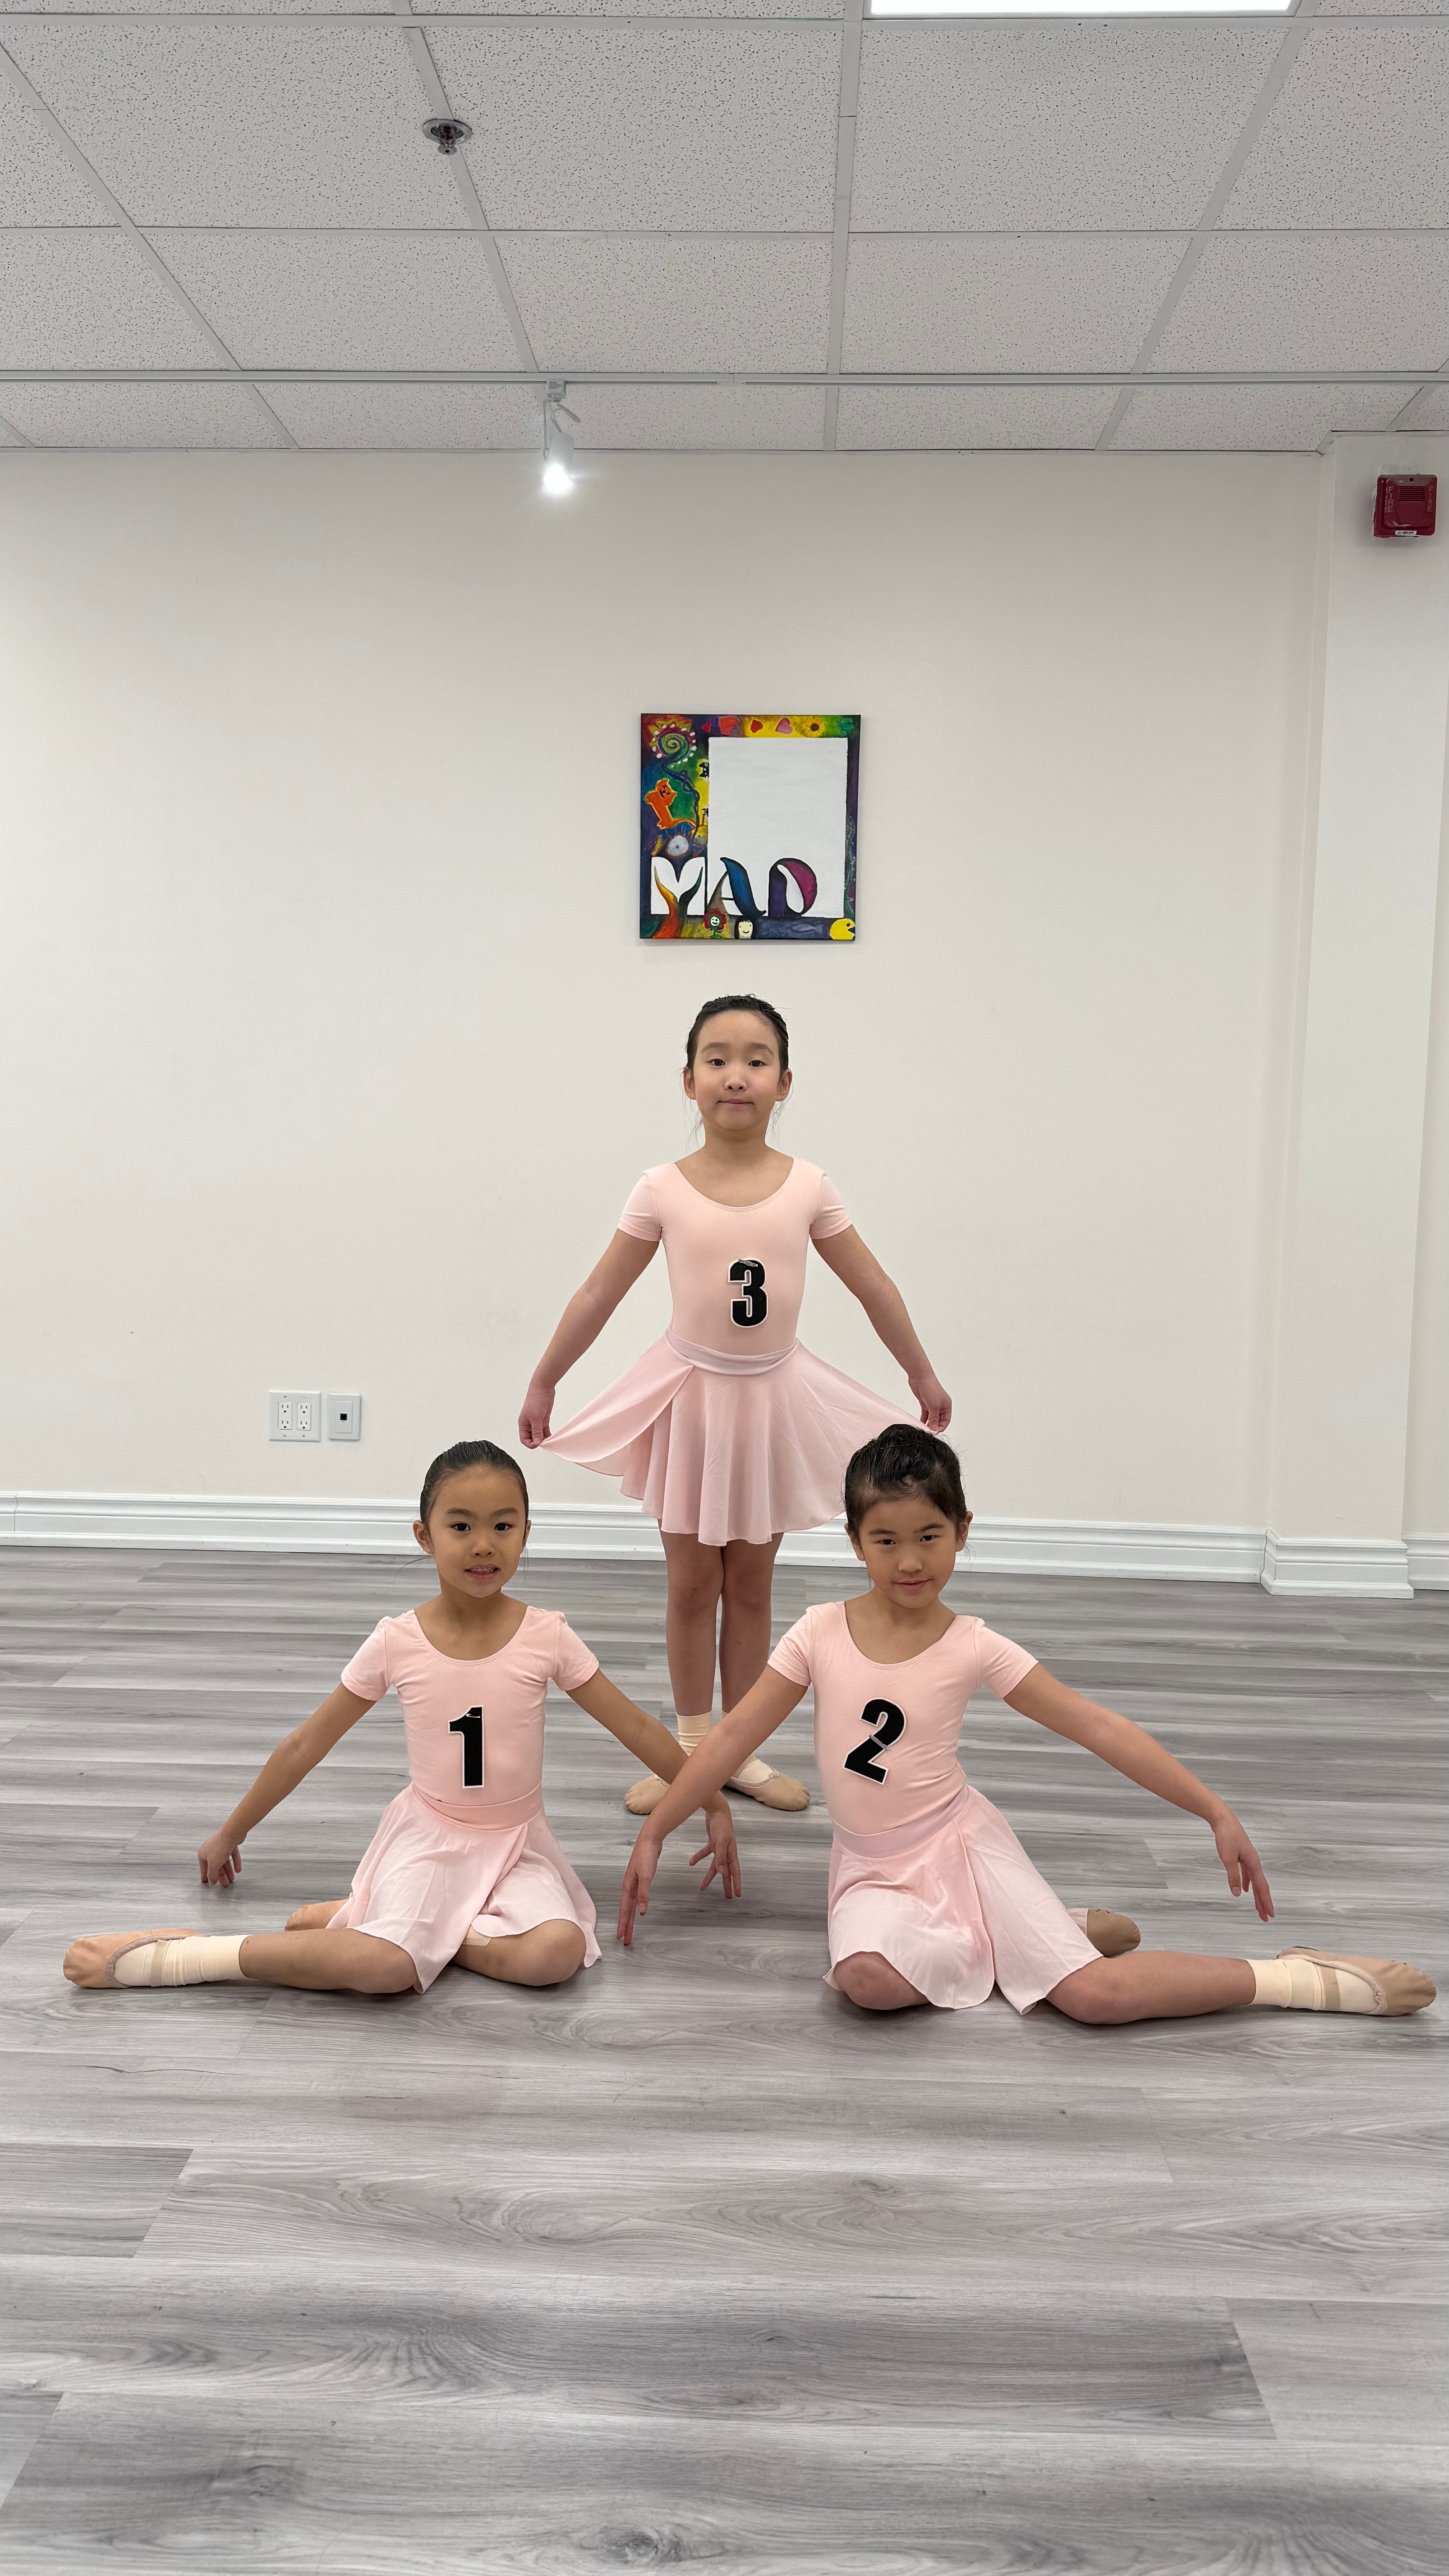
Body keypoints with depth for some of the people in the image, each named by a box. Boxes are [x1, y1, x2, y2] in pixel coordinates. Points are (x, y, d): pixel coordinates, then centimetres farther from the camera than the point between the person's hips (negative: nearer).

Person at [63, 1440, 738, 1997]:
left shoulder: (547, 1638, -9)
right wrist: (232, 1833, 10)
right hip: (427, 1836, -2)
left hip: (517, 1842, 2)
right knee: (385, 1969, -33)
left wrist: (713, 1807, 5)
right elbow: (306, 1744, 2)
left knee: (556, 1953, -31)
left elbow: (637, 1727, 0)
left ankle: (365, 1919, -14)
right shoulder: (396, 1643, -9)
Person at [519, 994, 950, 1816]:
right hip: (693, 1394, -1)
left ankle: (743, 1748, 23)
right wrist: (544, 1383, 1)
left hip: (775, 1398, 1)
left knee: (752, 1585, 12)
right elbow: (598, 1295, -3)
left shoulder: (808, 1185, -7)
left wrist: (924, 1377, 8)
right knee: (692, 1585, 9)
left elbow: (875, 1286, 2)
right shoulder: (663, 1190, -10)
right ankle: (691, 1750, 22)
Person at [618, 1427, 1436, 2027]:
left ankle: (1315, 1980, 0)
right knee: (867, 1979, -34)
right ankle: (1002, 1945, -6)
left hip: (963, 1842, -1)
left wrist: (1217, 1813, -13)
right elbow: (736, 1736, -3)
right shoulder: (822, 1633, -8)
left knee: (1098, 1995, -19)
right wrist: (654, 1833, -4)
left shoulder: (974, 1649, -11)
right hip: (872, 1868, 2)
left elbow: (1100, 1728, -11)